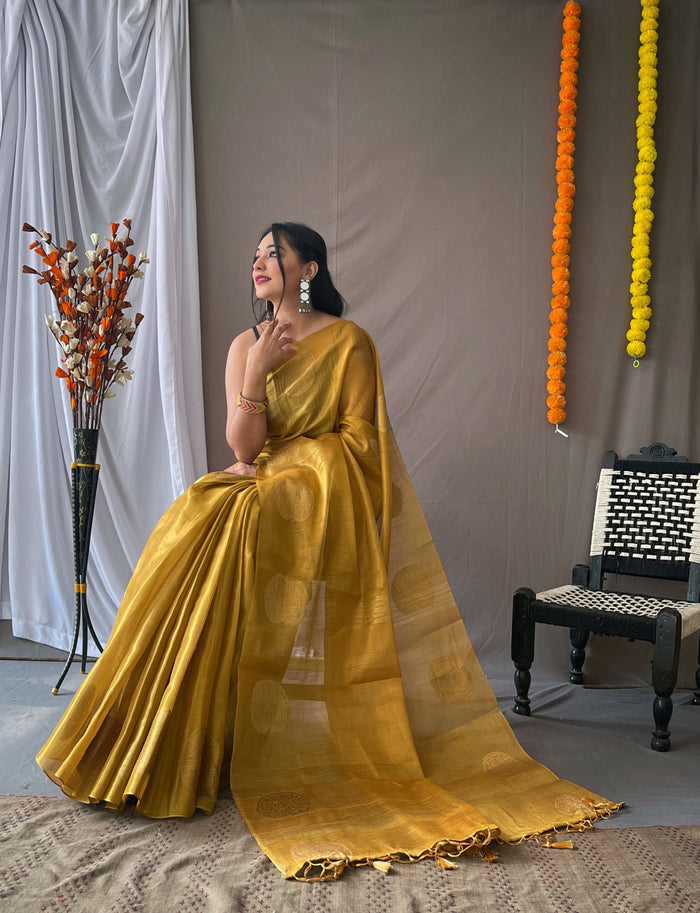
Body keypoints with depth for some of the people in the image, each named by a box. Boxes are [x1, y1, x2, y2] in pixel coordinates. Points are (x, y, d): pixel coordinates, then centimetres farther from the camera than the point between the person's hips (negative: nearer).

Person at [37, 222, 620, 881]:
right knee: (203, 524, -22)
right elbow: (243, 445, 2)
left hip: (329, 500, -4)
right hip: (263, 496, 5)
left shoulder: (348, 342, -1)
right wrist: (257, 372, -12)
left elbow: (356, 439, -6)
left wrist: (274, 460, -9)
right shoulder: (245, 345, 11)